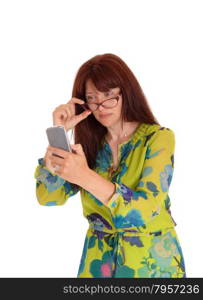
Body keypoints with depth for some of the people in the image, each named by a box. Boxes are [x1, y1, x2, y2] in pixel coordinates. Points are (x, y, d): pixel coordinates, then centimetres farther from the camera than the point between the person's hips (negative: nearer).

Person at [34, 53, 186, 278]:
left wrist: (85, 177, -38)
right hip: (99, 258, 4)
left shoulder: (159, 138, -13)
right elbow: (48, 197, -9)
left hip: (151, 259, -3)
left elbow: (145, 209, -25)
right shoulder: (89, 142, 0)